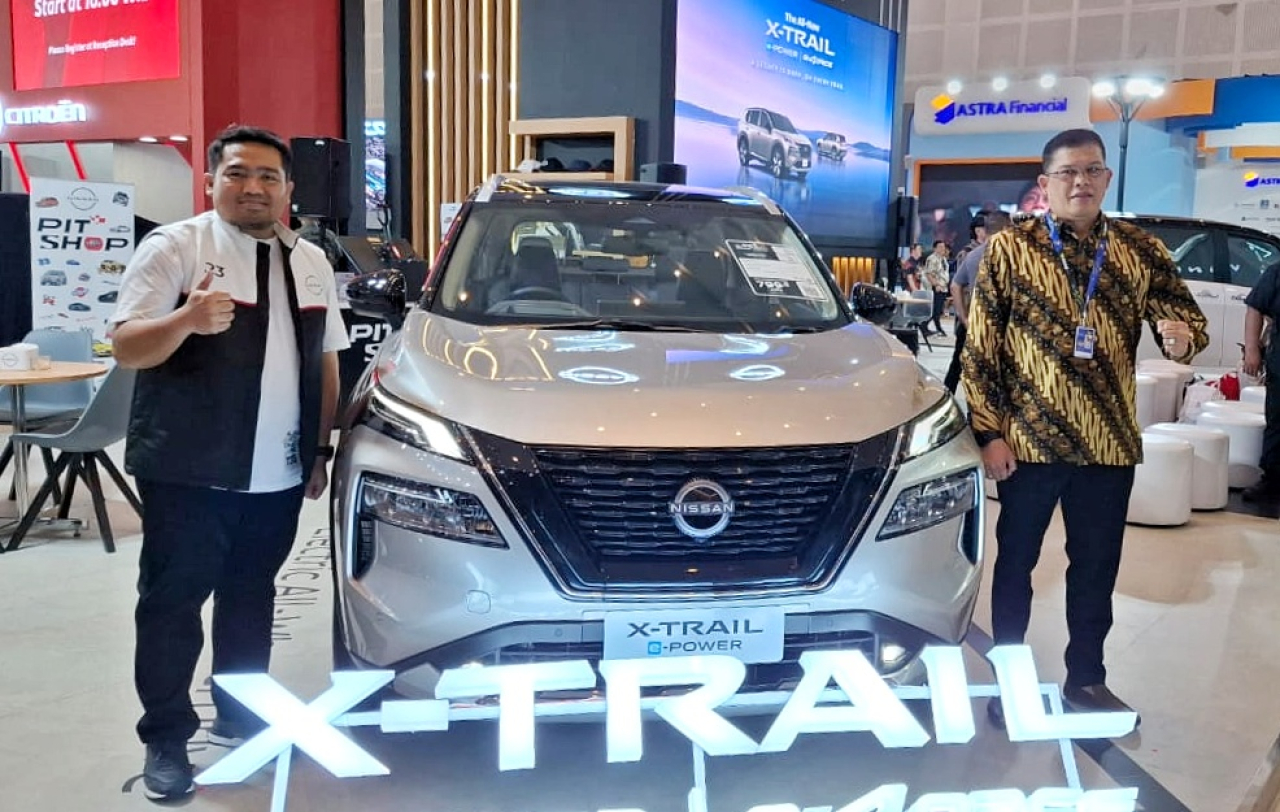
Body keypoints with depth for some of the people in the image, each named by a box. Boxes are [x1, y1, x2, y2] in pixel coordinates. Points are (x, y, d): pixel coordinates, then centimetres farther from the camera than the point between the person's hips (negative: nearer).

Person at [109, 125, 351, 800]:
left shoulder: (310, 262, 12)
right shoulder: (172, 247, -4)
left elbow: (325, 363, 16)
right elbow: (126, 345, -11)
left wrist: (320, 450, 13)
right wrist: (187, 319, -31)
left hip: (278, 475, 5)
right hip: (188, 471, -4)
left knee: (251, 600, 16)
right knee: (172, 604, 3)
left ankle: (240, 716, 30)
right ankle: (165, 739, 16)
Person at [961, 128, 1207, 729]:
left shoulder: (1141, 250, 4)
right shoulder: (1009, 249, -3)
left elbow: (1188, 319, 7)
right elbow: (980, 349, -4)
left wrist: (1183, 336, -19)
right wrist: (989, 432, -8)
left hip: (1110, 444, 3)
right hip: (1028, 441, -2)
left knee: (1097, 569, 14)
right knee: (1015, 563, 9)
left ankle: (1086, 679, 32)